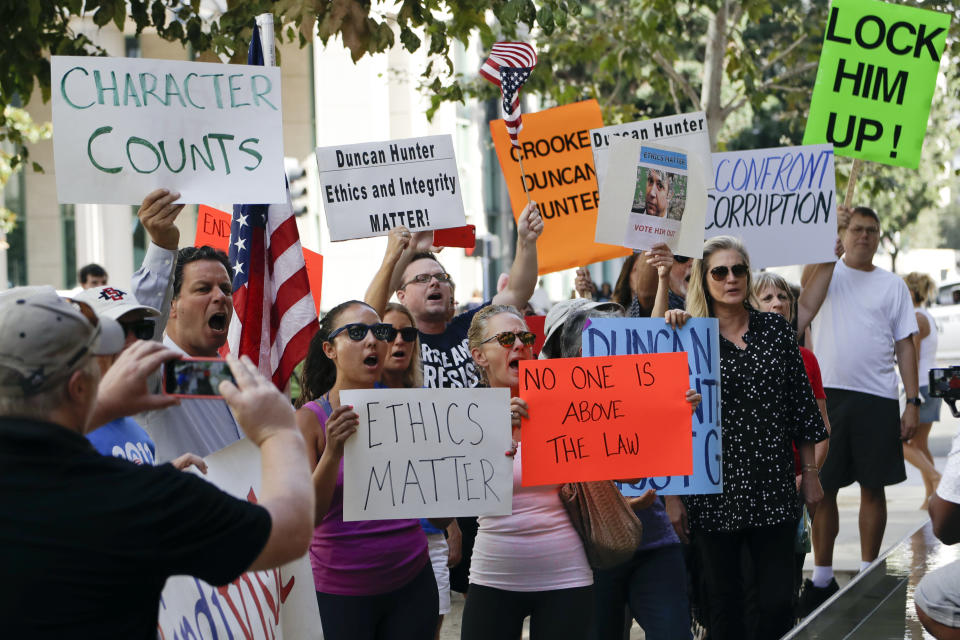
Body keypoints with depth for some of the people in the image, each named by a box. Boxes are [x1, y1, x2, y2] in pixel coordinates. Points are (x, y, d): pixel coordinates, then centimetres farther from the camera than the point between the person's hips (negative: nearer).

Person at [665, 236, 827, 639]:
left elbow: (801, 405, 9)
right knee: (725, 604, 8)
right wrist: (672, 495, -6)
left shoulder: (777, 330, 5)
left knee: (777, 602, 3)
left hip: (774, 491, 2)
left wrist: (810, 474, 9)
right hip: (713, 493, -2)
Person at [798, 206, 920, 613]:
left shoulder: (893, 285, 12)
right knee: (823, 487, 3)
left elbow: (905, 346, 9)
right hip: (827, 393, -1)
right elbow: (809, 281, -19)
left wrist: (913, 403, 2)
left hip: (877, 398, 1)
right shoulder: (829, 271, 7)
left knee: (873, 487, 6)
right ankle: (822, 578, 13)